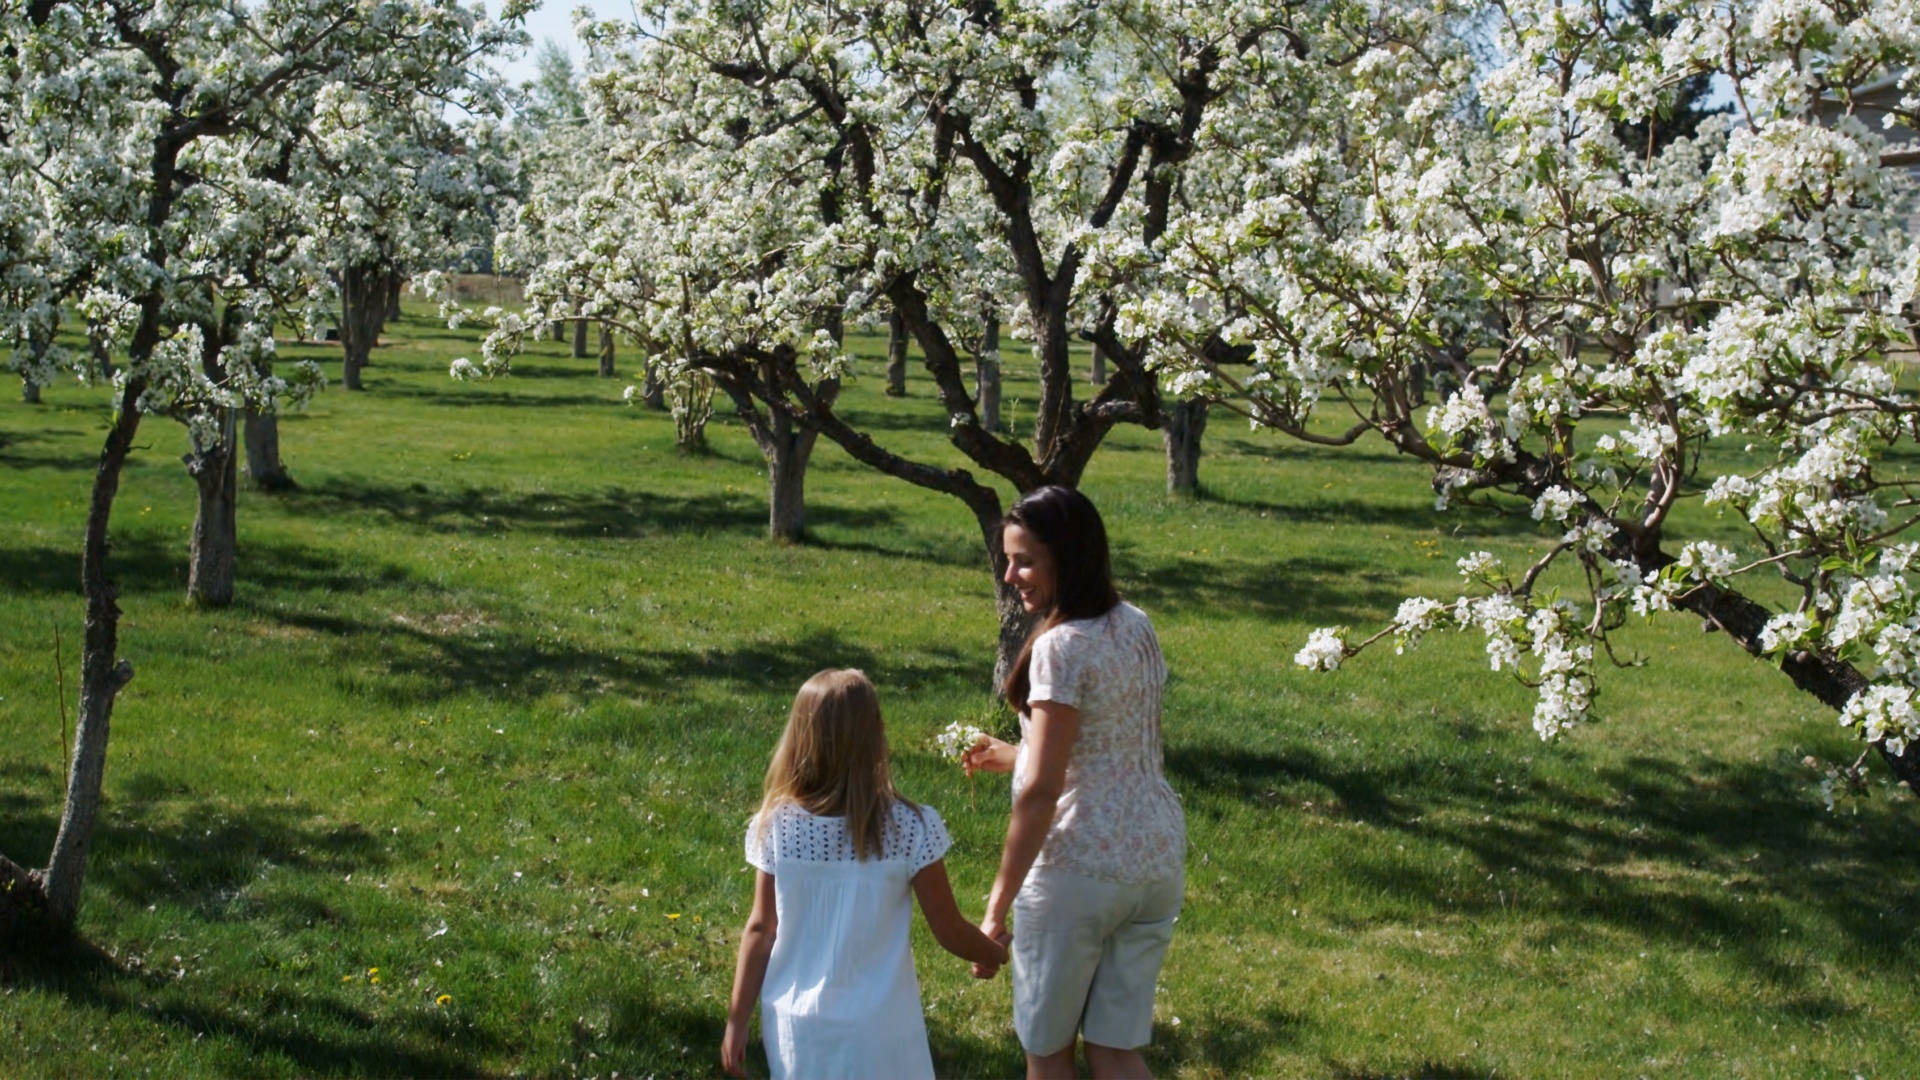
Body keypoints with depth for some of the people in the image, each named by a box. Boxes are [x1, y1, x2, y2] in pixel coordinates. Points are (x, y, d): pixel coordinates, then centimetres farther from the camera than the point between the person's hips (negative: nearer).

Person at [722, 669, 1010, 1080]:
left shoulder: (776, 826, -8)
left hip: (796, 1023, 3)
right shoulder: (910, 827, -14)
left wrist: (737, 1020, 8)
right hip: (876, 1027, -3)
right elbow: (949, 932, -5)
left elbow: (761, 930, -2)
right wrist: (999, 954, 15)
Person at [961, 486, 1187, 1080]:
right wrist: (1018, 756, 20)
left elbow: (1041, 791, -20)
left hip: (1081, 869, -7)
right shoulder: (1137, 628, 6)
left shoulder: (1061, 647, -18)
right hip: (1158, 859, 7)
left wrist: (999, 905, -16)